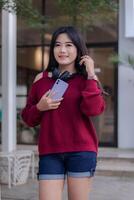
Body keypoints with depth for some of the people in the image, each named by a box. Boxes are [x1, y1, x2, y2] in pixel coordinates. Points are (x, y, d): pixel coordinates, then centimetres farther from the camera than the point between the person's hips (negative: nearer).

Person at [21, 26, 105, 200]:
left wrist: (91, 74, -13)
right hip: (49, 153, 2)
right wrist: (39, 107, -7)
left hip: (81, 151, -1)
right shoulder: (41, 79, 9)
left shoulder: (87, 79, 3)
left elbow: (93, 109, -15)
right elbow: (28, 118, 13)